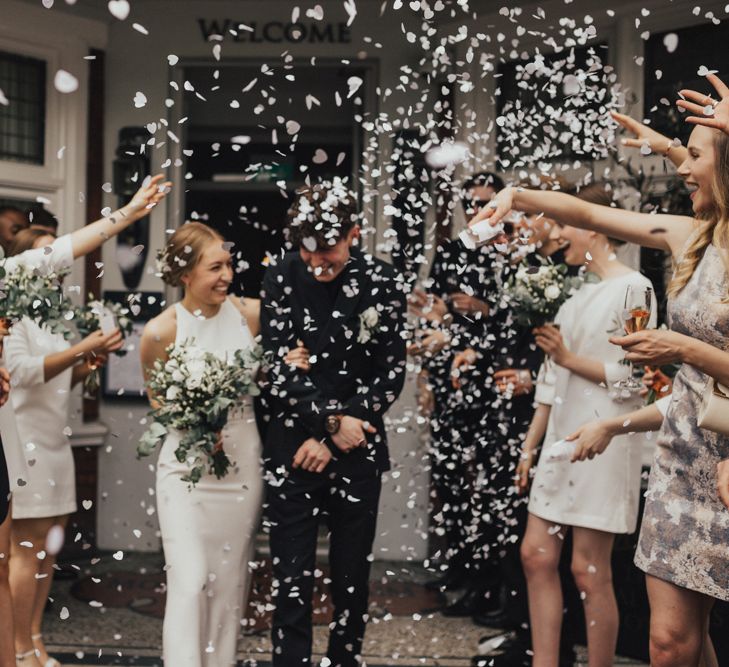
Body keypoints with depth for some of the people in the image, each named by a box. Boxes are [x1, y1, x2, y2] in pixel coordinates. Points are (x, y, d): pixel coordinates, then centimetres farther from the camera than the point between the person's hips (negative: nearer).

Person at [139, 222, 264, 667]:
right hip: (187, 464, -3)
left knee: (230, 582, 10)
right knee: (190, 581, -10)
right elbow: (156, 398, 5)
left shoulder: (251, 314, -3)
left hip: (242, 463, 3)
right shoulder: (161, 332, -10)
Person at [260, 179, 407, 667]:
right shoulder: (283, 277, -2)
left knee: (353, 580, 10)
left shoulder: (382, 283, -2)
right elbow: (281, 366, -4)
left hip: (358, 452, 1)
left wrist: (329, 438, -7)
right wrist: (333, 422, -12)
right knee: (293, 581, -1)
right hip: (294, 449, -1)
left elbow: (391, 374, -2)